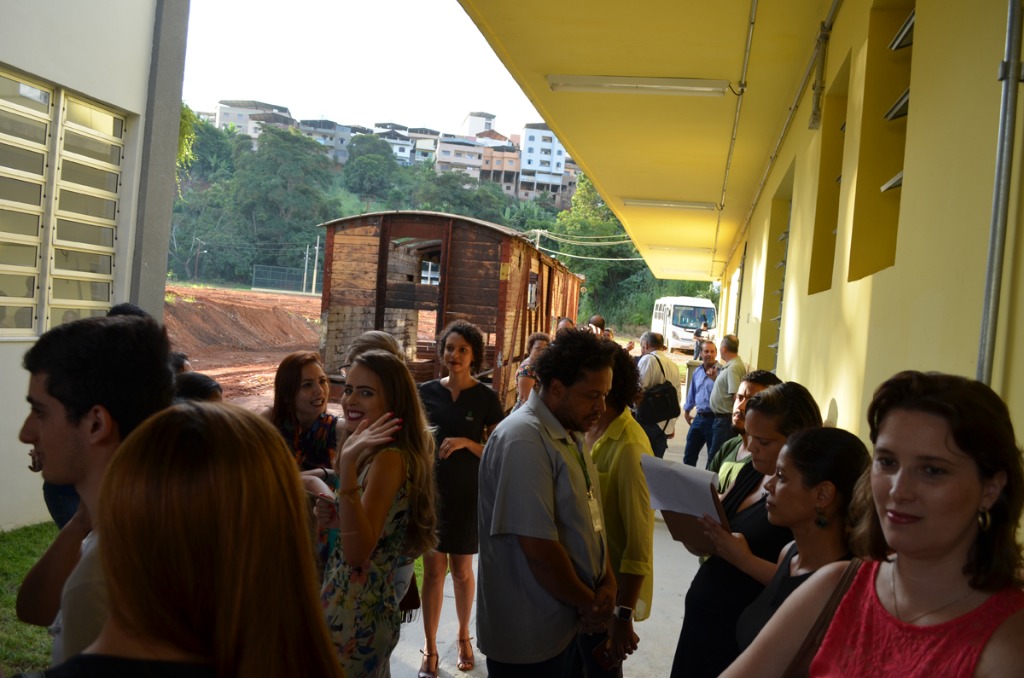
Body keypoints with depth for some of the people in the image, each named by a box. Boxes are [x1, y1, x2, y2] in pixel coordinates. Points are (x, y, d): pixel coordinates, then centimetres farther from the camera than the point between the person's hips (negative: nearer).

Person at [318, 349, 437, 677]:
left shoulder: (389, 457, -23)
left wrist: (348, 463, -38)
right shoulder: (377, 453, 7)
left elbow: (358, 552, -32)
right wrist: (338, 518, -4)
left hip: (355, 615, -9)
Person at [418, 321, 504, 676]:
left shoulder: (486, 398, -7)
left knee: (462, 569, 13)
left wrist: (467, 443, -21)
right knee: (433, 569, 5)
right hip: (431, 490, 1)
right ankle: (430, 648, 20)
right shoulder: (427, 392, -1)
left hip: (467, 494, -1)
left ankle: (464, 635, 36)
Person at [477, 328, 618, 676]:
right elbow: (538, 548, -26)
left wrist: (607, 584, -4)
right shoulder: (523, 440, -23)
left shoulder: (569, 435, 8)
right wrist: (589, 603, -11)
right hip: (528, 640, -8)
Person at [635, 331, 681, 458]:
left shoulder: (647, 359, -8)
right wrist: (672, 424, 25)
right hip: (665, 424, 6)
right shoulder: (674, 365, 13)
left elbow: (638, 388, -17)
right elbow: (677, 397, 17)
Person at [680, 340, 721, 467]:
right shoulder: (697, 371, 11)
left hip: (714, 418, -7)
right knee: (689, 453, 14)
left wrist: (715, 379, -31)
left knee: (713, 456, 6)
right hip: (699, 417, 7)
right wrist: (687, 410, 27)